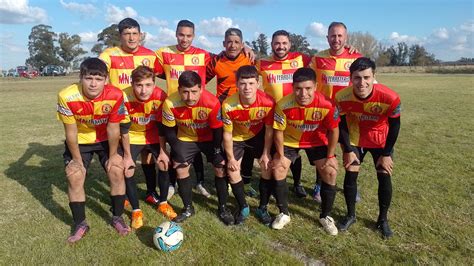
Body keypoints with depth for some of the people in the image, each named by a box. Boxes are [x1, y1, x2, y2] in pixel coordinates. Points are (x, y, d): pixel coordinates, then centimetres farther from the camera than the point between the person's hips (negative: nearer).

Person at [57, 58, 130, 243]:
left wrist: (113, 156, -8)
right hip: (79, 141, 0)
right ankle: (80, 224, 13)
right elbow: (71, 132, -19)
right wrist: (77, 160, -11)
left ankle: (117, 218, 11)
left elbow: (113, 129, -17)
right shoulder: (67, 97, -30)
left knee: (117, 172, -8)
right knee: (74, 178, -6)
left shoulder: (115, 96, -29)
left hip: (106, 139, 0)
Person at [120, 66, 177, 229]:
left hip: (153, 136, 1)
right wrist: (127, 156, -14)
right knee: (127, 171, -9)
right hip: (133, 137, -1)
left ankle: (163, 203, 19)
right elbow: (124, 129, -19)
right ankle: (136, 210, 12)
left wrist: (163, 151, -9)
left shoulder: (160, 96, -28)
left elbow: (161, 126, -13)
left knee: (164, 165, -5)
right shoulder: (125, 98, -31)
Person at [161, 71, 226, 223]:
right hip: (185, 139, 1)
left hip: (209, 139, 0)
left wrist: (217, 152, -12)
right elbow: (169, 130, -14)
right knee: (181, 169, -5)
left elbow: (217, 129, -17)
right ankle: (188, 208, 15)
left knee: (220, 168, -3)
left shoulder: (212, 102, -33)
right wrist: (177, 152, -16)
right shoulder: (170, 103, -31)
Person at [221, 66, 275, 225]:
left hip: (258, 135, 1)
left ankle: (263, 208, 16)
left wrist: (266, 153, -9)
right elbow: (227, 133, -18)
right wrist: (230, 158, -11)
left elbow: (269, 130, -14)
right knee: (233, 171, -4)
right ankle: (243, 207, 19)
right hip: (237, 137, 0)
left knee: (267, 167, -4)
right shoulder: (228, 105, -34)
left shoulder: (268, 102, -31)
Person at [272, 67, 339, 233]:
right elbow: (278, 131, -16)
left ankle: (325, 216, 15)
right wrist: (281, 156, -10)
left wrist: (330, 156, -9)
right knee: (278, 169, -10)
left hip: (316, 141, 0)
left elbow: (333, 131, -15)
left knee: (331, 172, -7)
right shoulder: (284, 105, -32)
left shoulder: (327, 105, -32)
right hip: (290, 140, 0)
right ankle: (284, 214, 10)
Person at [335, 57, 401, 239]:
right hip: (355, 139, 1)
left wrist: (386, 154, -10)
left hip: (381, 141, 0)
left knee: (384, 177, 0)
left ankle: (383, 220, 20)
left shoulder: (390, 98, -32)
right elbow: (342, 125, -12)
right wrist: (348, 151, -8)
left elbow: (394, 126, -15)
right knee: (350, 175, -1)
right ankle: (350, 215, 20)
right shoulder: (342, 97, -29)